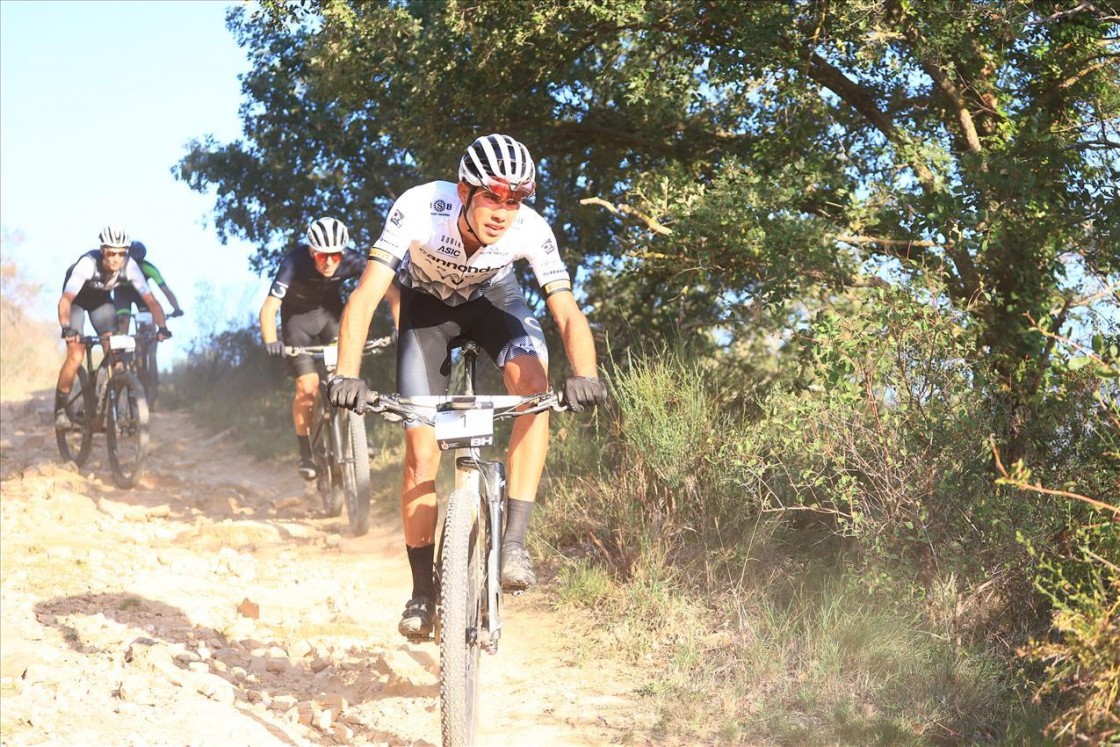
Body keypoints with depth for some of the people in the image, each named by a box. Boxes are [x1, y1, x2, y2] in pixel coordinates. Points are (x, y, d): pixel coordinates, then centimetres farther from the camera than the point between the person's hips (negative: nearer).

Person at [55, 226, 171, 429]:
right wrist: (66, 328, -60)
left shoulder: (130, 267, -27)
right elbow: (66, 299, -43)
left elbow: (150, 300, -24)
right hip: (77, 300, -4)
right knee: (76, 357, -17)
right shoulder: (88, 264, -37)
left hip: (102, 300, 4)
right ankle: (60, 408, -2)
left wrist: (162, 327, -40)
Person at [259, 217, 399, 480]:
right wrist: (271, 342, -54)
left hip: (330, 311, 2)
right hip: (298, 316, -2)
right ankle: (306, 454, 0)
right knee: (308, 385, -13)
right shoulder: (295, 262, -33)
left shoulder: (352, 260, -27)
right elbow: (269, 307, -38)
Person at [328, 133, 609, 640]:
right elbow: (365, 298, -40)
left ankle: (513, 542, -24)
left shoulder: (531, 230, -32)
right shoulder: (421, 209, -37)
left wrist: (585, 375, -54)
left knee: (533, 380, -30)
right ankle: (422, 591, 6)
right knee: (421, 447, -9)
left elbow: (568, 314, -34)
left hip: (492, 298, 1)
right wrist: (346, 375, -53)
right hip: (427, 302, -1)